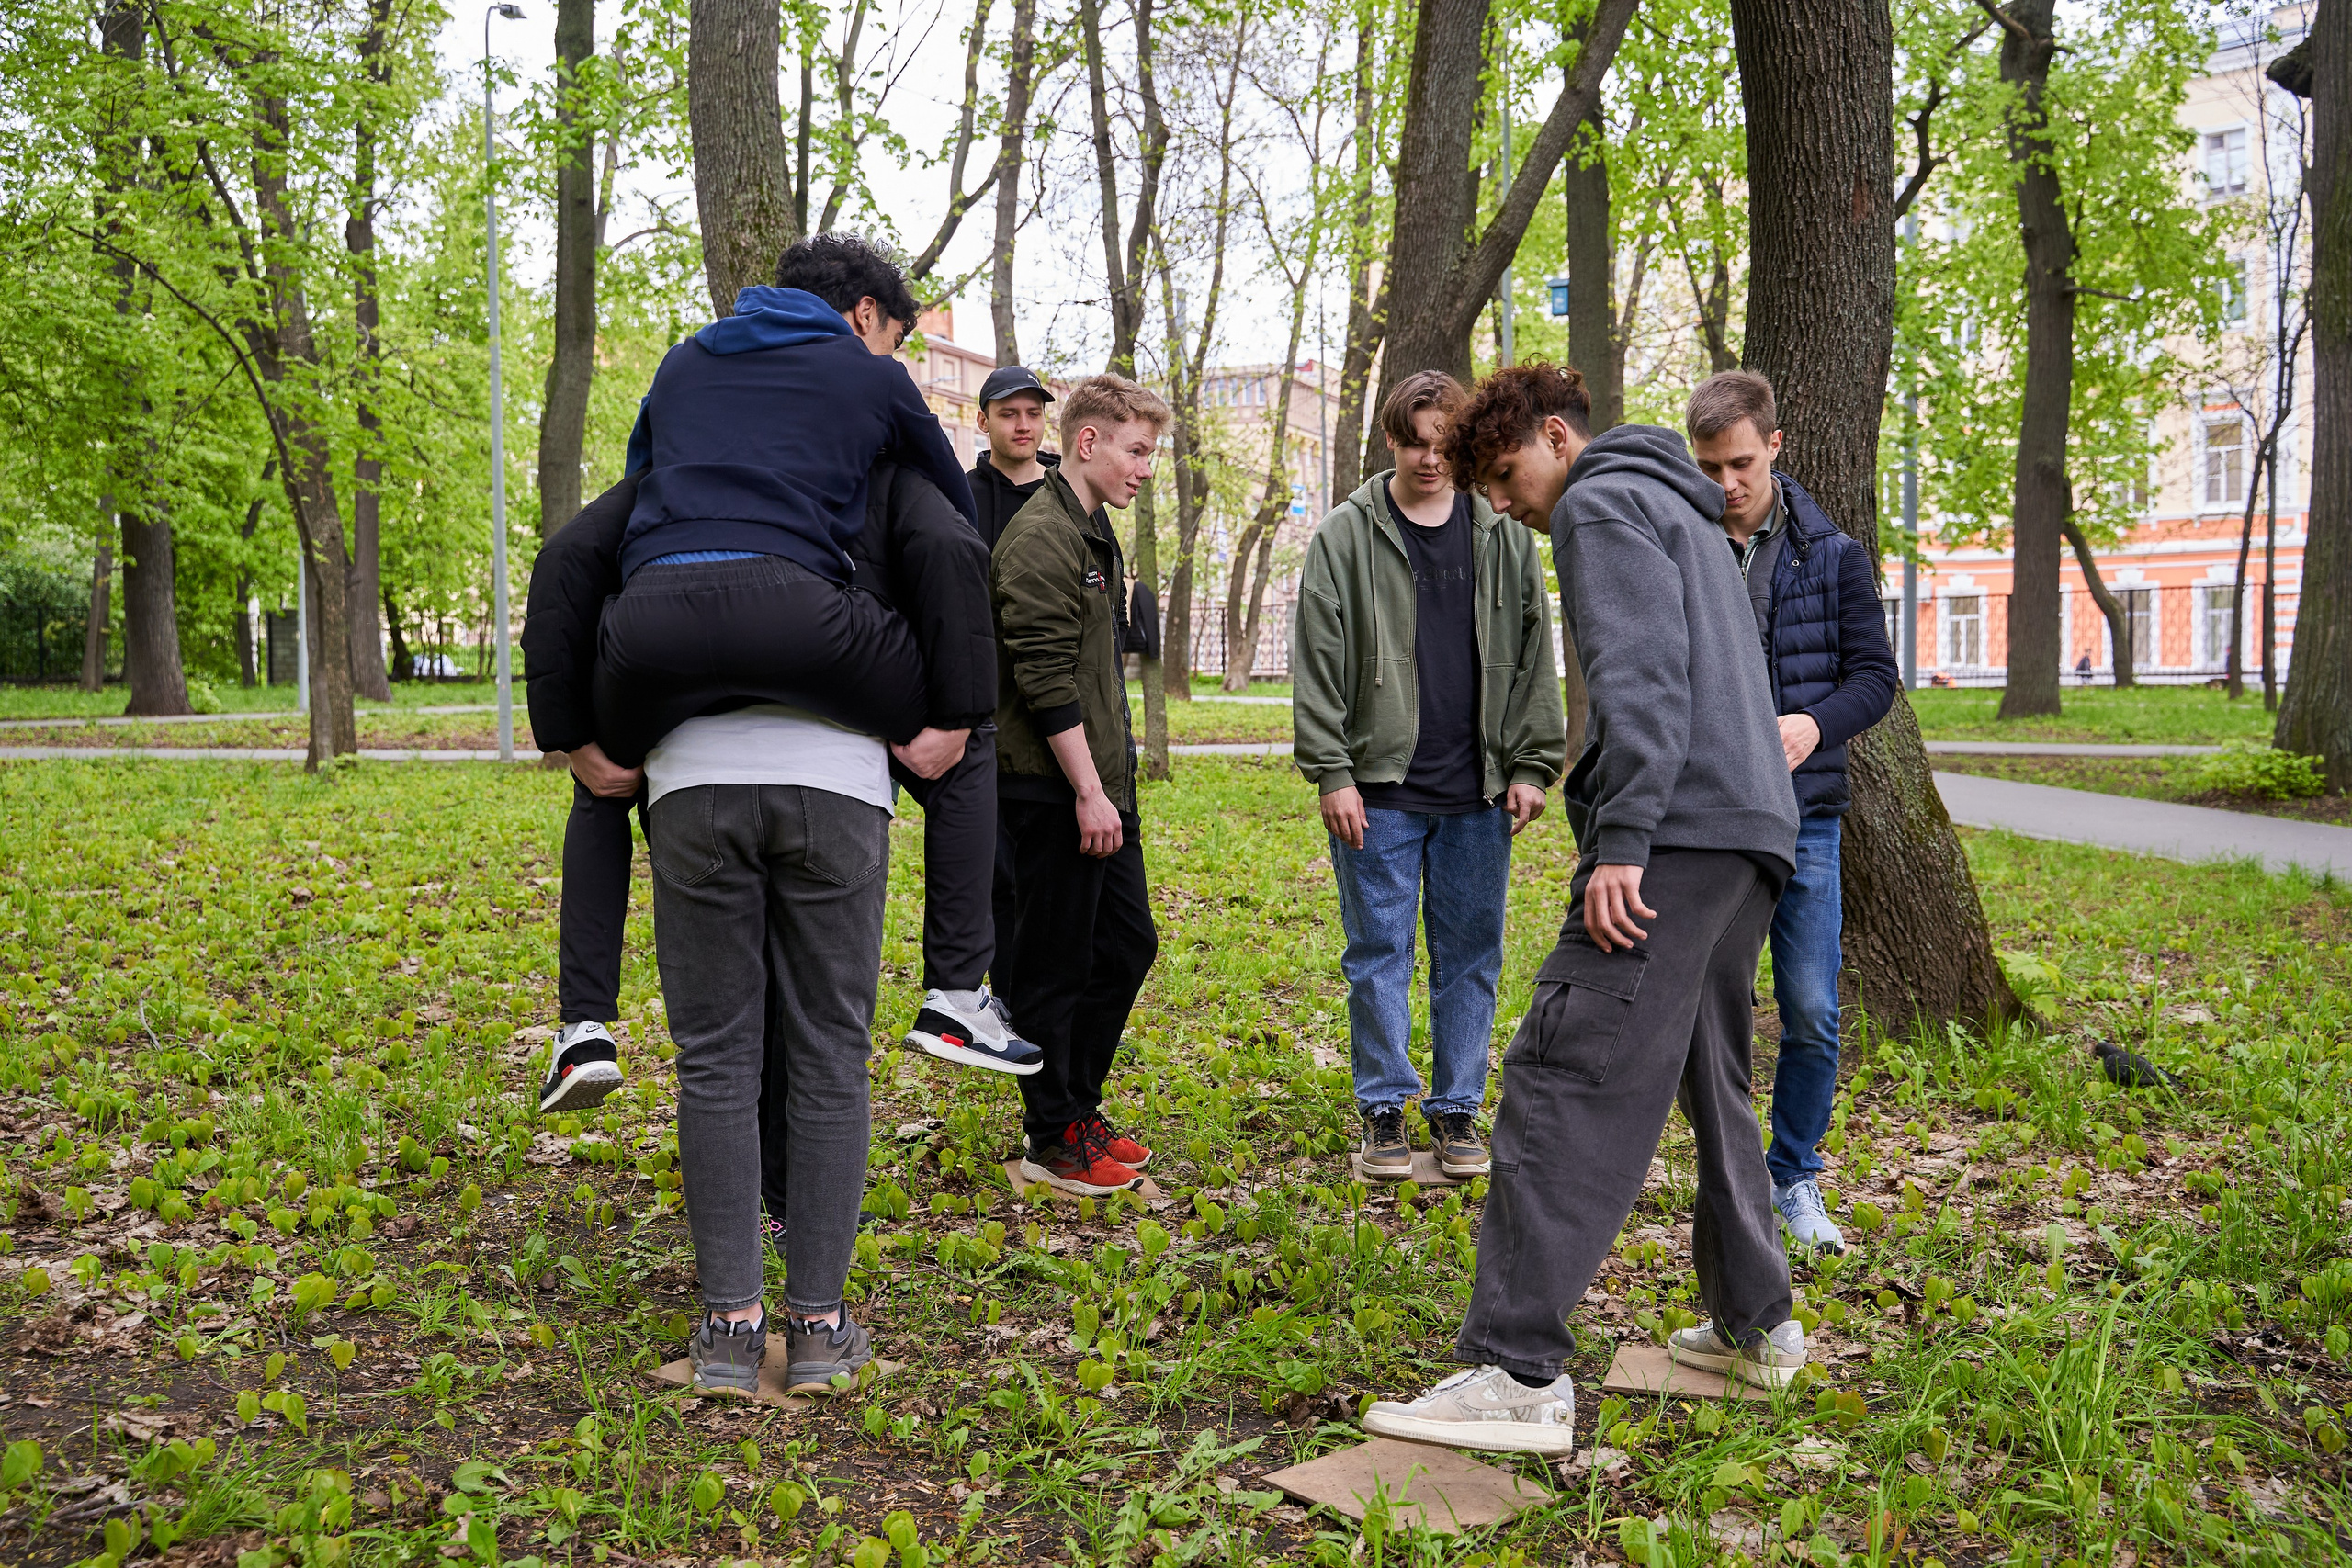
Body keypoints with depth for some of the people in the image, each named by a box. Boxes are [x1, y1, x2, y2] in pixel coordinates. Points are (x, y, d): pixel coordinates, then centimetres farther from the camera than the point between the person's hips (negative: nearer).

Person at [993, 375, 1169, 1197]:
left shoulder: (1093, 534, 17)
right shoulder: (1040, 537, -14)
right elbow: (1047, 680, -20)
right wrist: (1087, 791, -20)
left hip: (1099, 788, 10)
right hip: (1054, 790, -10)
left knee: (1128, 944, 14)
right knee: (1055, 965, 0)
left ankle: (1076, 1106, 26)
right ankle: (1053, 1139, 12)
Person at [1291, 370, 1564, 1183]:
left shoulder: (1505, 537, 8)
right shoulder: (1346, 536, 1)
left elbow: (1534, 658, 9)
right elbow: (1317, 661, -3)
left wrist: (1532, 766, 2)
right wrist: (1331, 773, -9)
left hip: (1478, 792, 2)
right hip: (1380, 788, -2)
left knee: (1471, 954, 8)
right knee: (1379, 953, 3)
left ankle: (1457, 1107, 20)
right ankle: (1384, 1109, 15)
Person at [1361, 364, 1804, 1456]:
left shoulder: (1603, 502, 0)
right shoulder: (1683, 513, 30)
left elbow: (1641, 677, -16)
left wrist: (1622, 839, -22)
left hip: (1677, 835, -11)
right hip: (1753, 831, 11)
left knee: (1562, 1085, -15)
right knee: (1712, 1084, 19)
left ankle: (1520, 1373, -19)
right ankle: (1754, 1323, 28)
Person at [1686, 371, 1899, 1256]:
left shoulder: (1833, 556, 4)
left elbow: (1876, 674, 2)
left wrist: (1814, 724, -19)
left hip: (1802, 817, 0)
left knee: (1812, 1014, 3)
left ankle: (1796, 1179, 21)